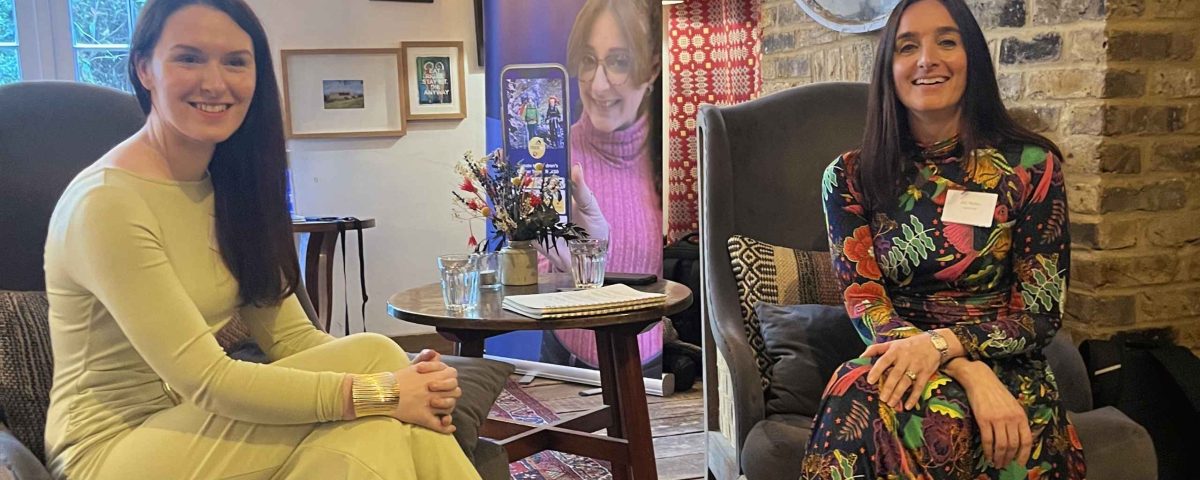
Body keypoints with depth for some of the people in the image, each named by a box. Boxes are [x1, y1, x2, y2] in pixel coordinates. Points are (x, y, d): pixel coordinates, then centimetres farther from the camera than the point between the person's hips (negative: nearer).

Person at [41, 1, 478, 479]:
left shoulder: (233, 184, 6)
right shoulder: (106, 202, -19)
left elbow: (290, 336, -2)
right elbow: (203, 380, -24)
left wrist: (401, 376, -19)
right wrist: (378, 392, -27)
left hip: (195, 420, 6)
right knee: (373, 355, -23)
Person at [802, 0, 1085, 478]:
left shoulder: (1030, 165, 2)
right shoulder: (851, 177, 4)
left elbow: (1041, 314, -1)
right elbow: (864, 304, -3)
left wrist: (941, 343, -21)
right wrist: (970, 372, -20)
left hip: (1007, 371, -1)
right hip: (898, 362, 2)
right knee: (863, 401, -35)